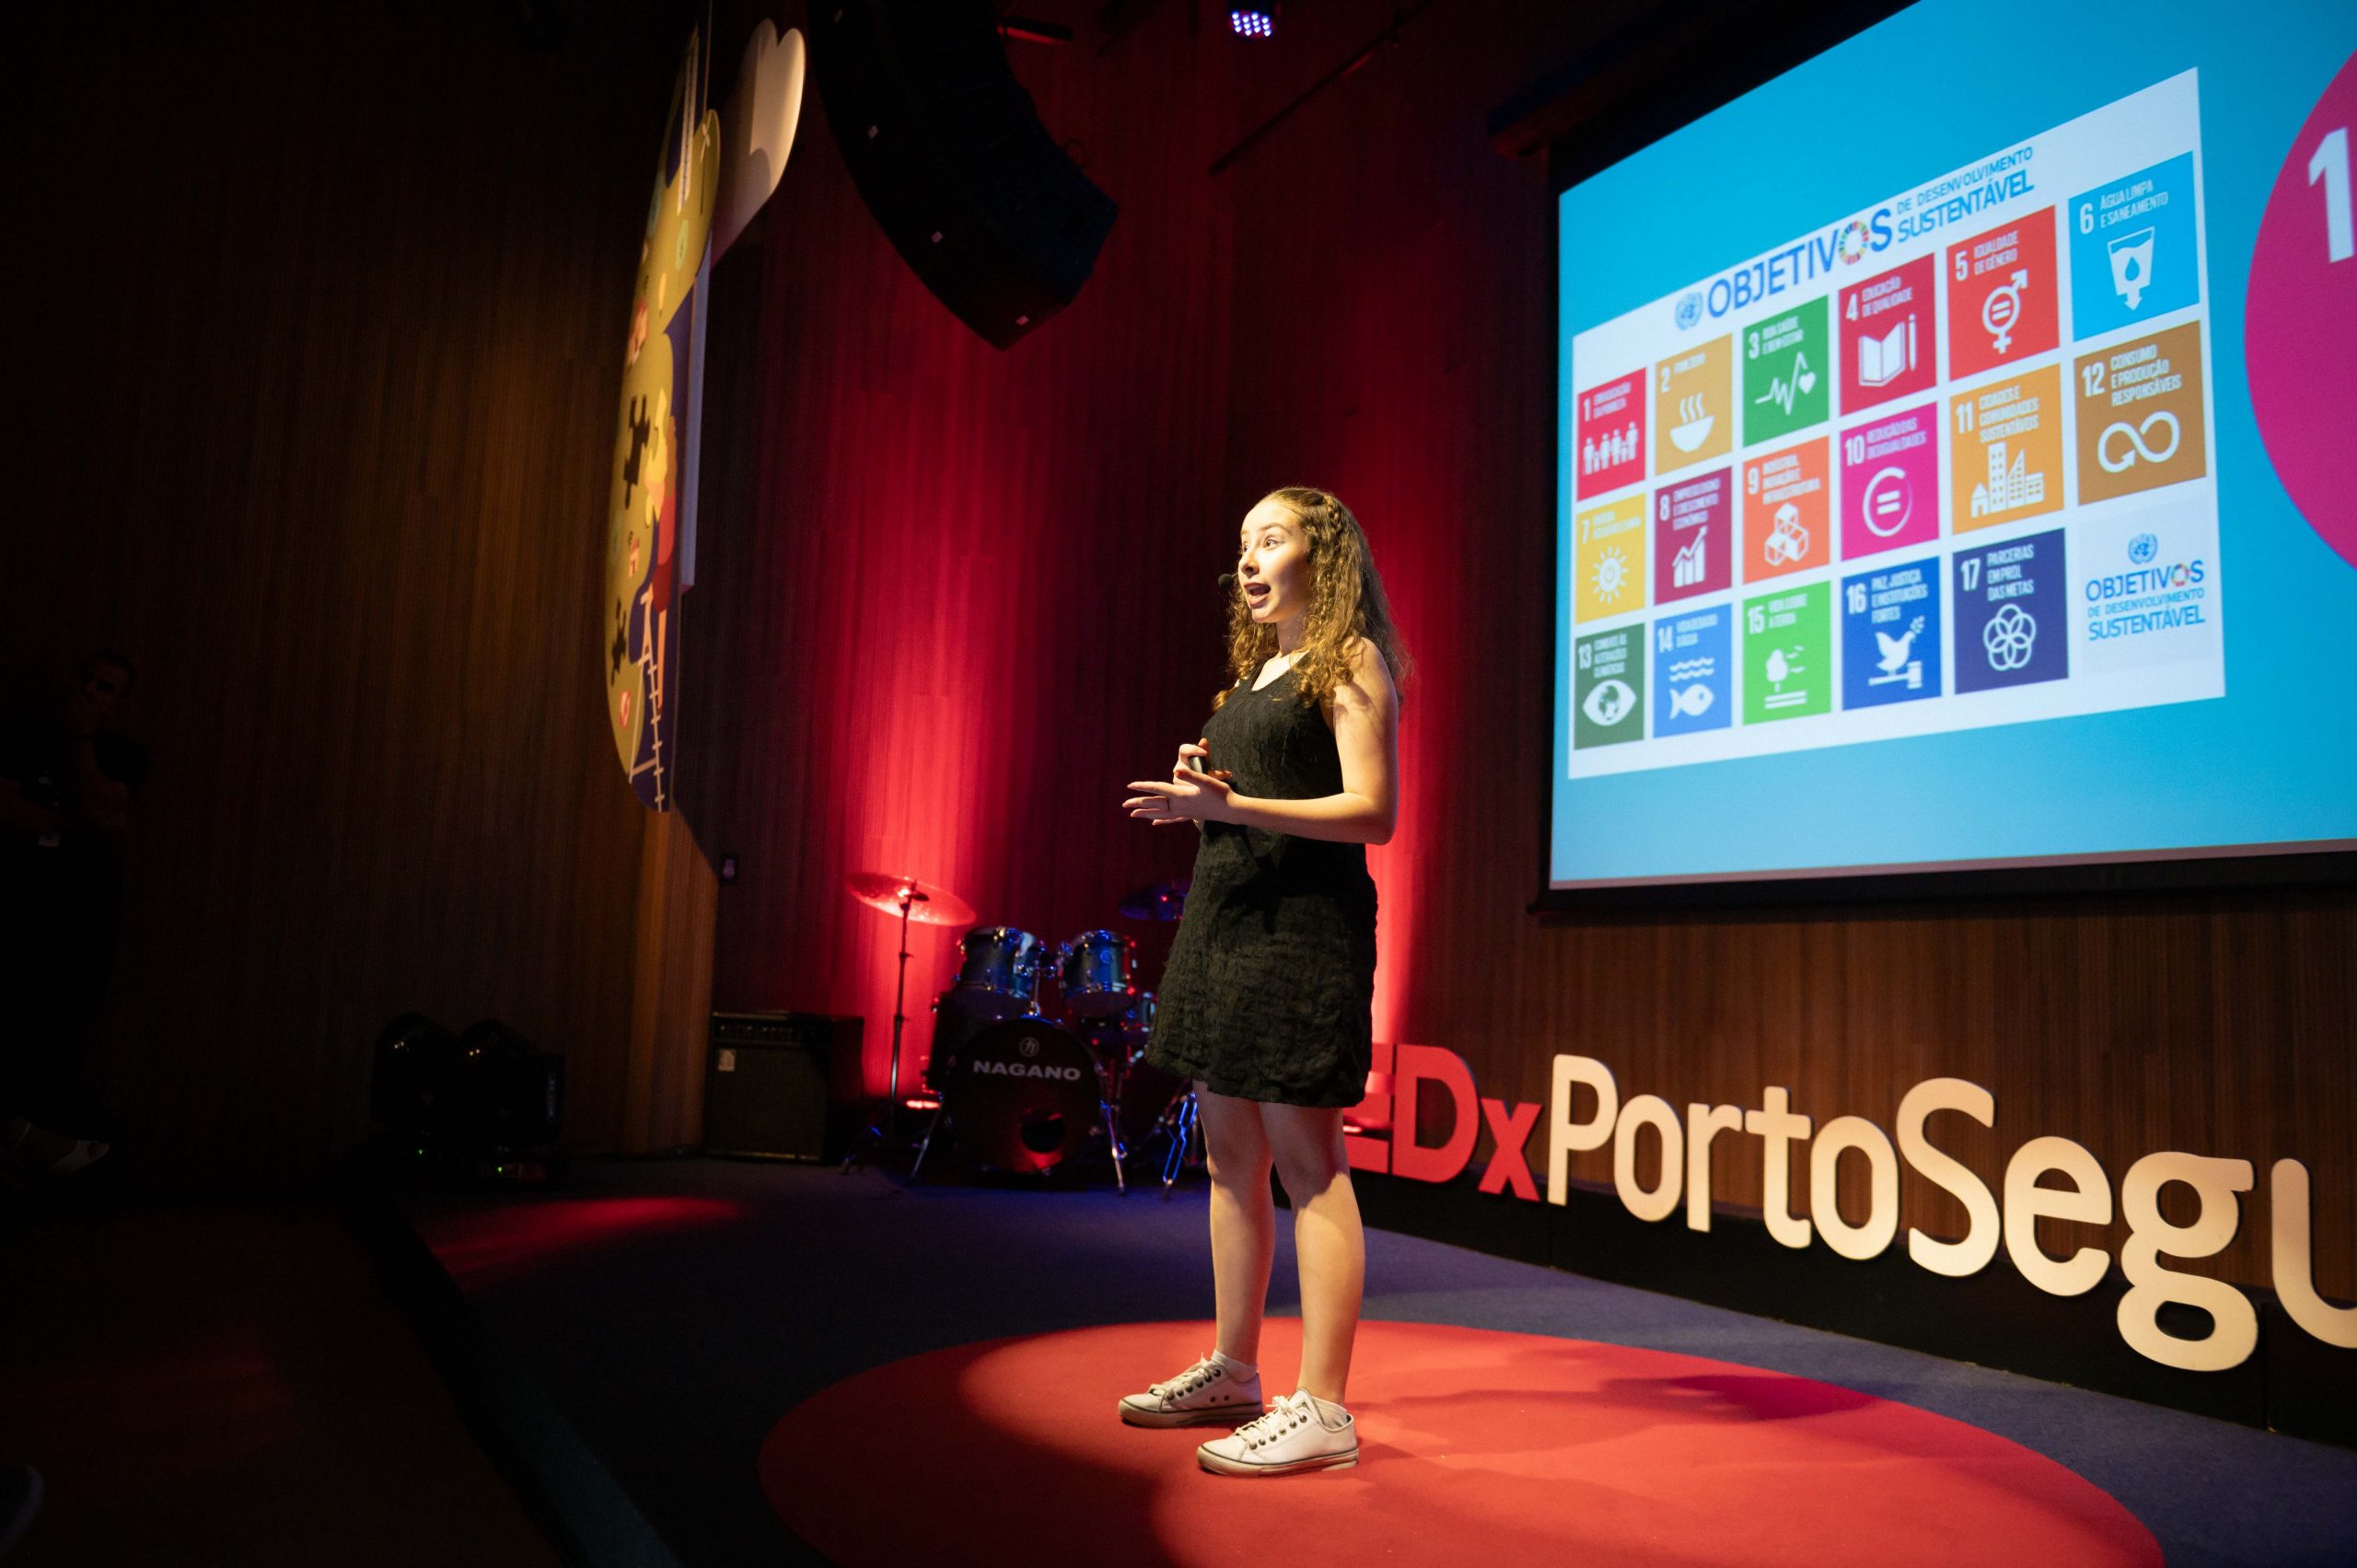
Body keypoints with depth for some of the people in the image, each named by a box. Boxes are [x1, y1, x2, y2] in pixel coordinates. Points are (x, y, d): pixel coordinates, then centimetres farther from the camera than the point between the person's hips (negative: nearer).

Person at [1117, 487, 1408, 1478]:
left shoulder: (1350, 662, -4)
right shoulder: (1258, 672, 20)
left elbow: (1372, 813, -14)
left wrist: (1233, 806, -22)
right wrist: (1202, 797, 5)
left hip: (1303, 921, -9)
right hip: (1226, 913, 9)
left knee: (1305, 1158, -8)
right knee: (1230, 1152, 11)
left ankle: (1320, 1409, -2)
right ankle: (1233, 1373, 22)